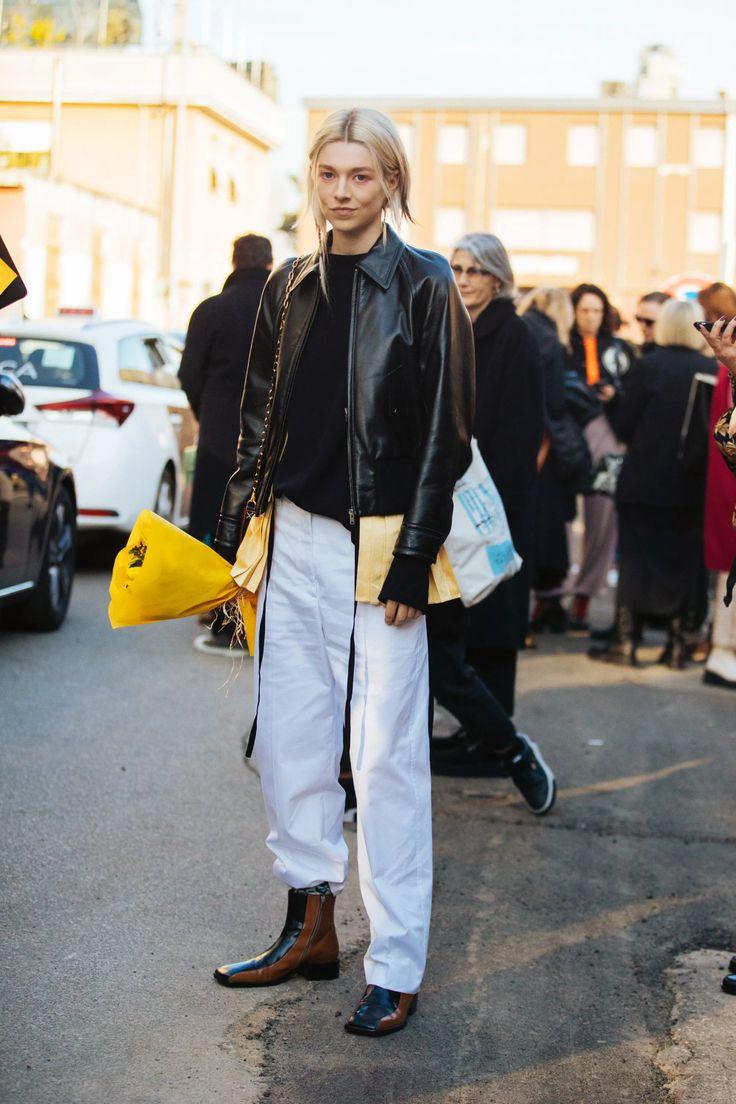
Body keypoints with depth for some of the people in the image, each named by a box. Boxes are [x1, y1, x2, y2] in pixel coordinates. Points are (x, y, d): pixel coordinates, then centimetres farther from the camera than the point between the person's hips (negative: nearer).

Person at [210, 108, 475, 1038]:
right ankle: (310, 927, 24)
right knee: (288, 741, 9)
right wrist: (237, 531, 9)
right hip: (293, 540, 6)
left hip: (379, 548, -5)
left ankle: (395, 968, 5)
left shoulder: (425, 288, -3)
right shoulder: (289, 289, 12)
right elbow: (258, 421, 16)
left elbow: (446, 433, -6)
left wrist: (414, 557, -11)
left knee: (386, 754, -3)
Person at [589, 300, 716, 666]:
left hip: (645, 484, -3)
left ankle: (625, 642, 7)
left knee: (635, 560, 6)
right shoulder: (713, 371, -2)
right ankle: (678, 644, 13)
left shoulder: (653, 365, -10)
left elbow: (623, 425, -6)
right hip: (693, 487, 3)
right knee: (684, 563, 11)